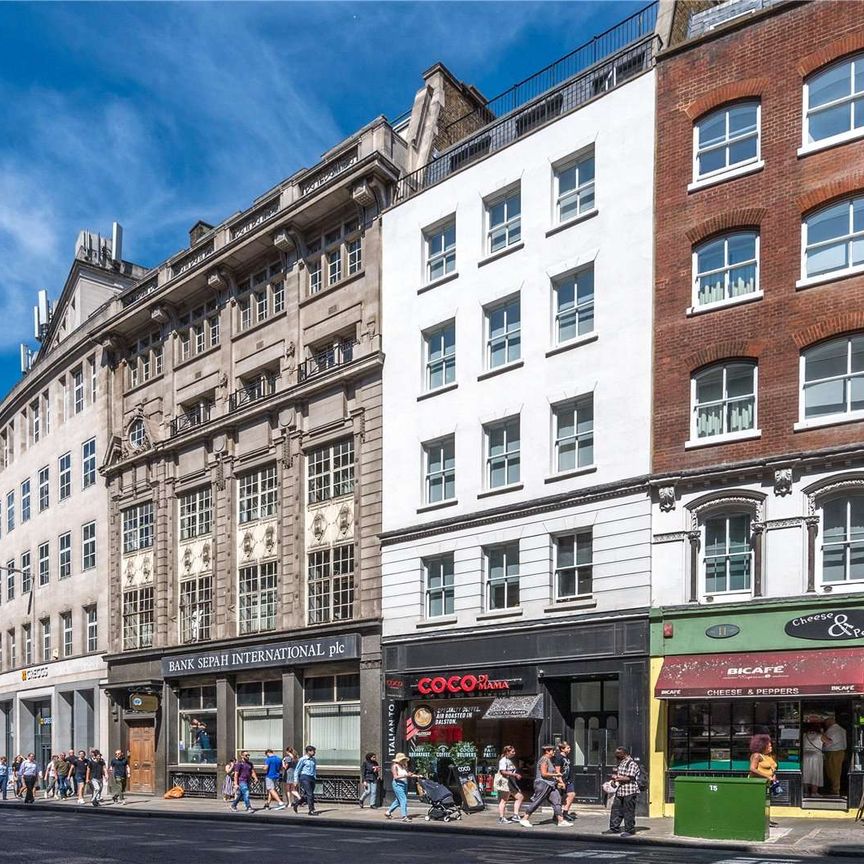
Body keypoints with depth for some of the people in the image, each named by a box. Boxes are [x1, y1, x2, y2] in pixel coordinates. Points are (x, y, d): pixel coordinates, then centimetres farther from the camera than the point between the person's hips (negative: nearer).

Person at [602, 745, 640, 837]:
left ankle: (629, 830, 7)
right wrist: (615, 777, 9)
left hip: (629, 792, -9)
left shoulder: (632, 764, -12)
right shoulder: (621, 763, 17)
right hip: (620, 791, 9)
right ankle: (614, 828, 18)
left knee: (628, 811, -2)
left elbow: (629, 778, -19)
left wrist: (617, 777, -13)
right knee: (616, 809, 10)